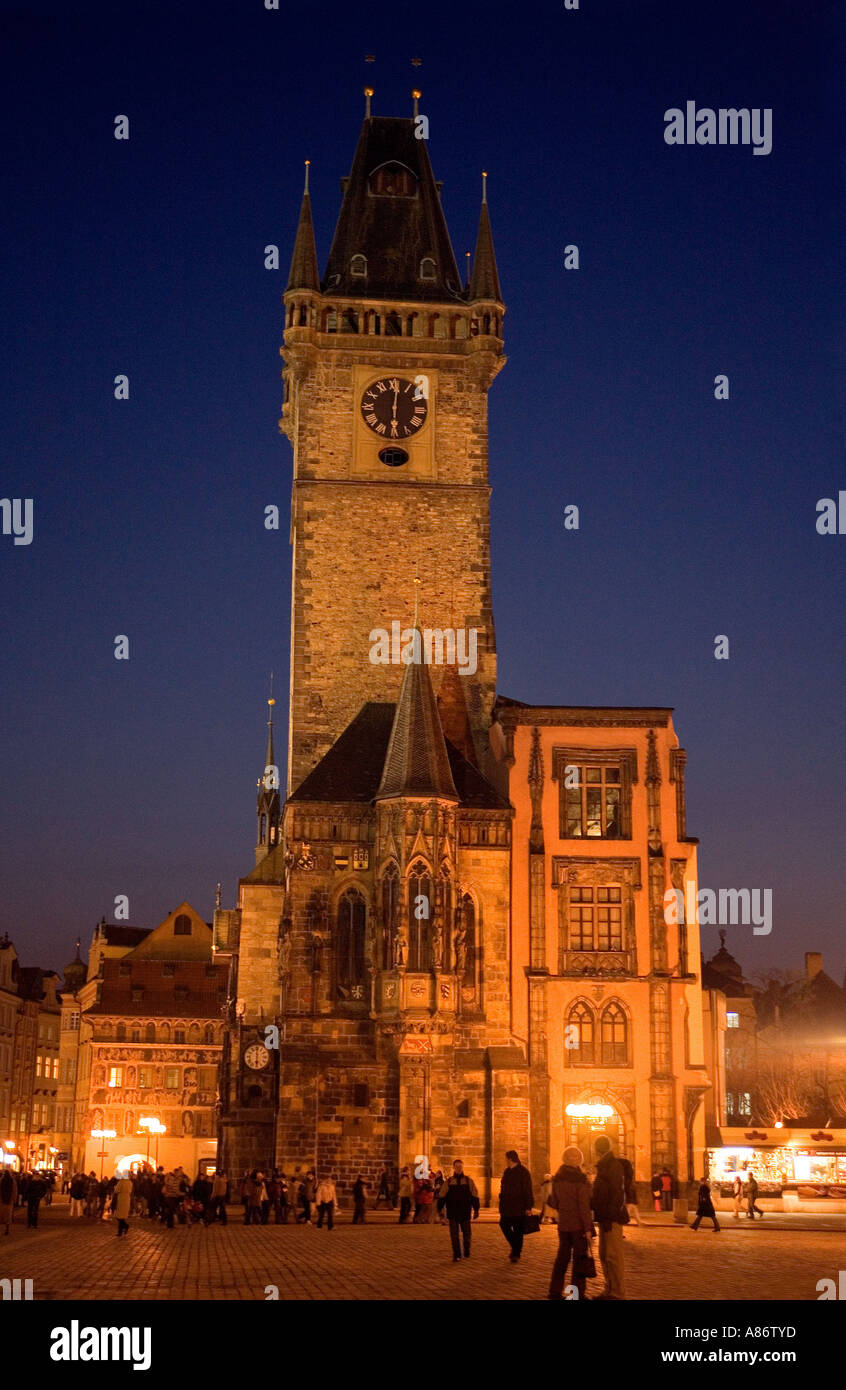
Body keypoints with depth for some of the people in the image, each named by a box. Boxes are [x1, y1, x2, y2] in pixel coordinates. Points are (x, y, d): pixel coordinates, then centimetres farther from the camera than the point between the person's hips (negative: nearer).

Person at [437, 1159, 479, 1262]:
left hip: (465, 1213, 0)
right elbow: (442, 1197, 7)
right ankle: (456, 1255, 7)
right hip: (452, 1213, 0)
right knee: (454, 1235, -1)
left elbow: (474, 1196, 5)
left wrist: (476, 1210, 0)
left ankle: (467, 1253, 27)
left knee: (466, 1234, 7)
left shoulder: (469, 1181, 5)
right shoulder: (448, 1182, 7)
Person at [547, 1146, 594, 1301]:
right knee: (579, 1259, 1)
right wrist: (588, 1228, -15)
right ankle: (577, 1293, 3)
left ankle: (555, 1291, 17)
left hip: (563, 1224, 6)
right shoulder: (580, 1181, -15)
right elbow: (584, 1206, -17)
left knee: (562, 1256, 14)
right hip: (579, 1225, -6)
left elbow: (554, 1203, 11)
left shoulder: (557, 1179, 5)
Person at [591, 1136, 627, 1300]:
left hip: (613, 1218, -10)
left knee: (613, 1255, -7)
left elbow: (616, 1194, -19)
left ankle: (618, 1293, -3)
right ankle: (609, 1290, 21)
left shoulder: (613, 1165, -12)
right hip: (605, 1218, 10)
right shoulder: (603, 1166, 18)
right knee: (604, 1255, 14)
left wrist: (609, 1217, -23)